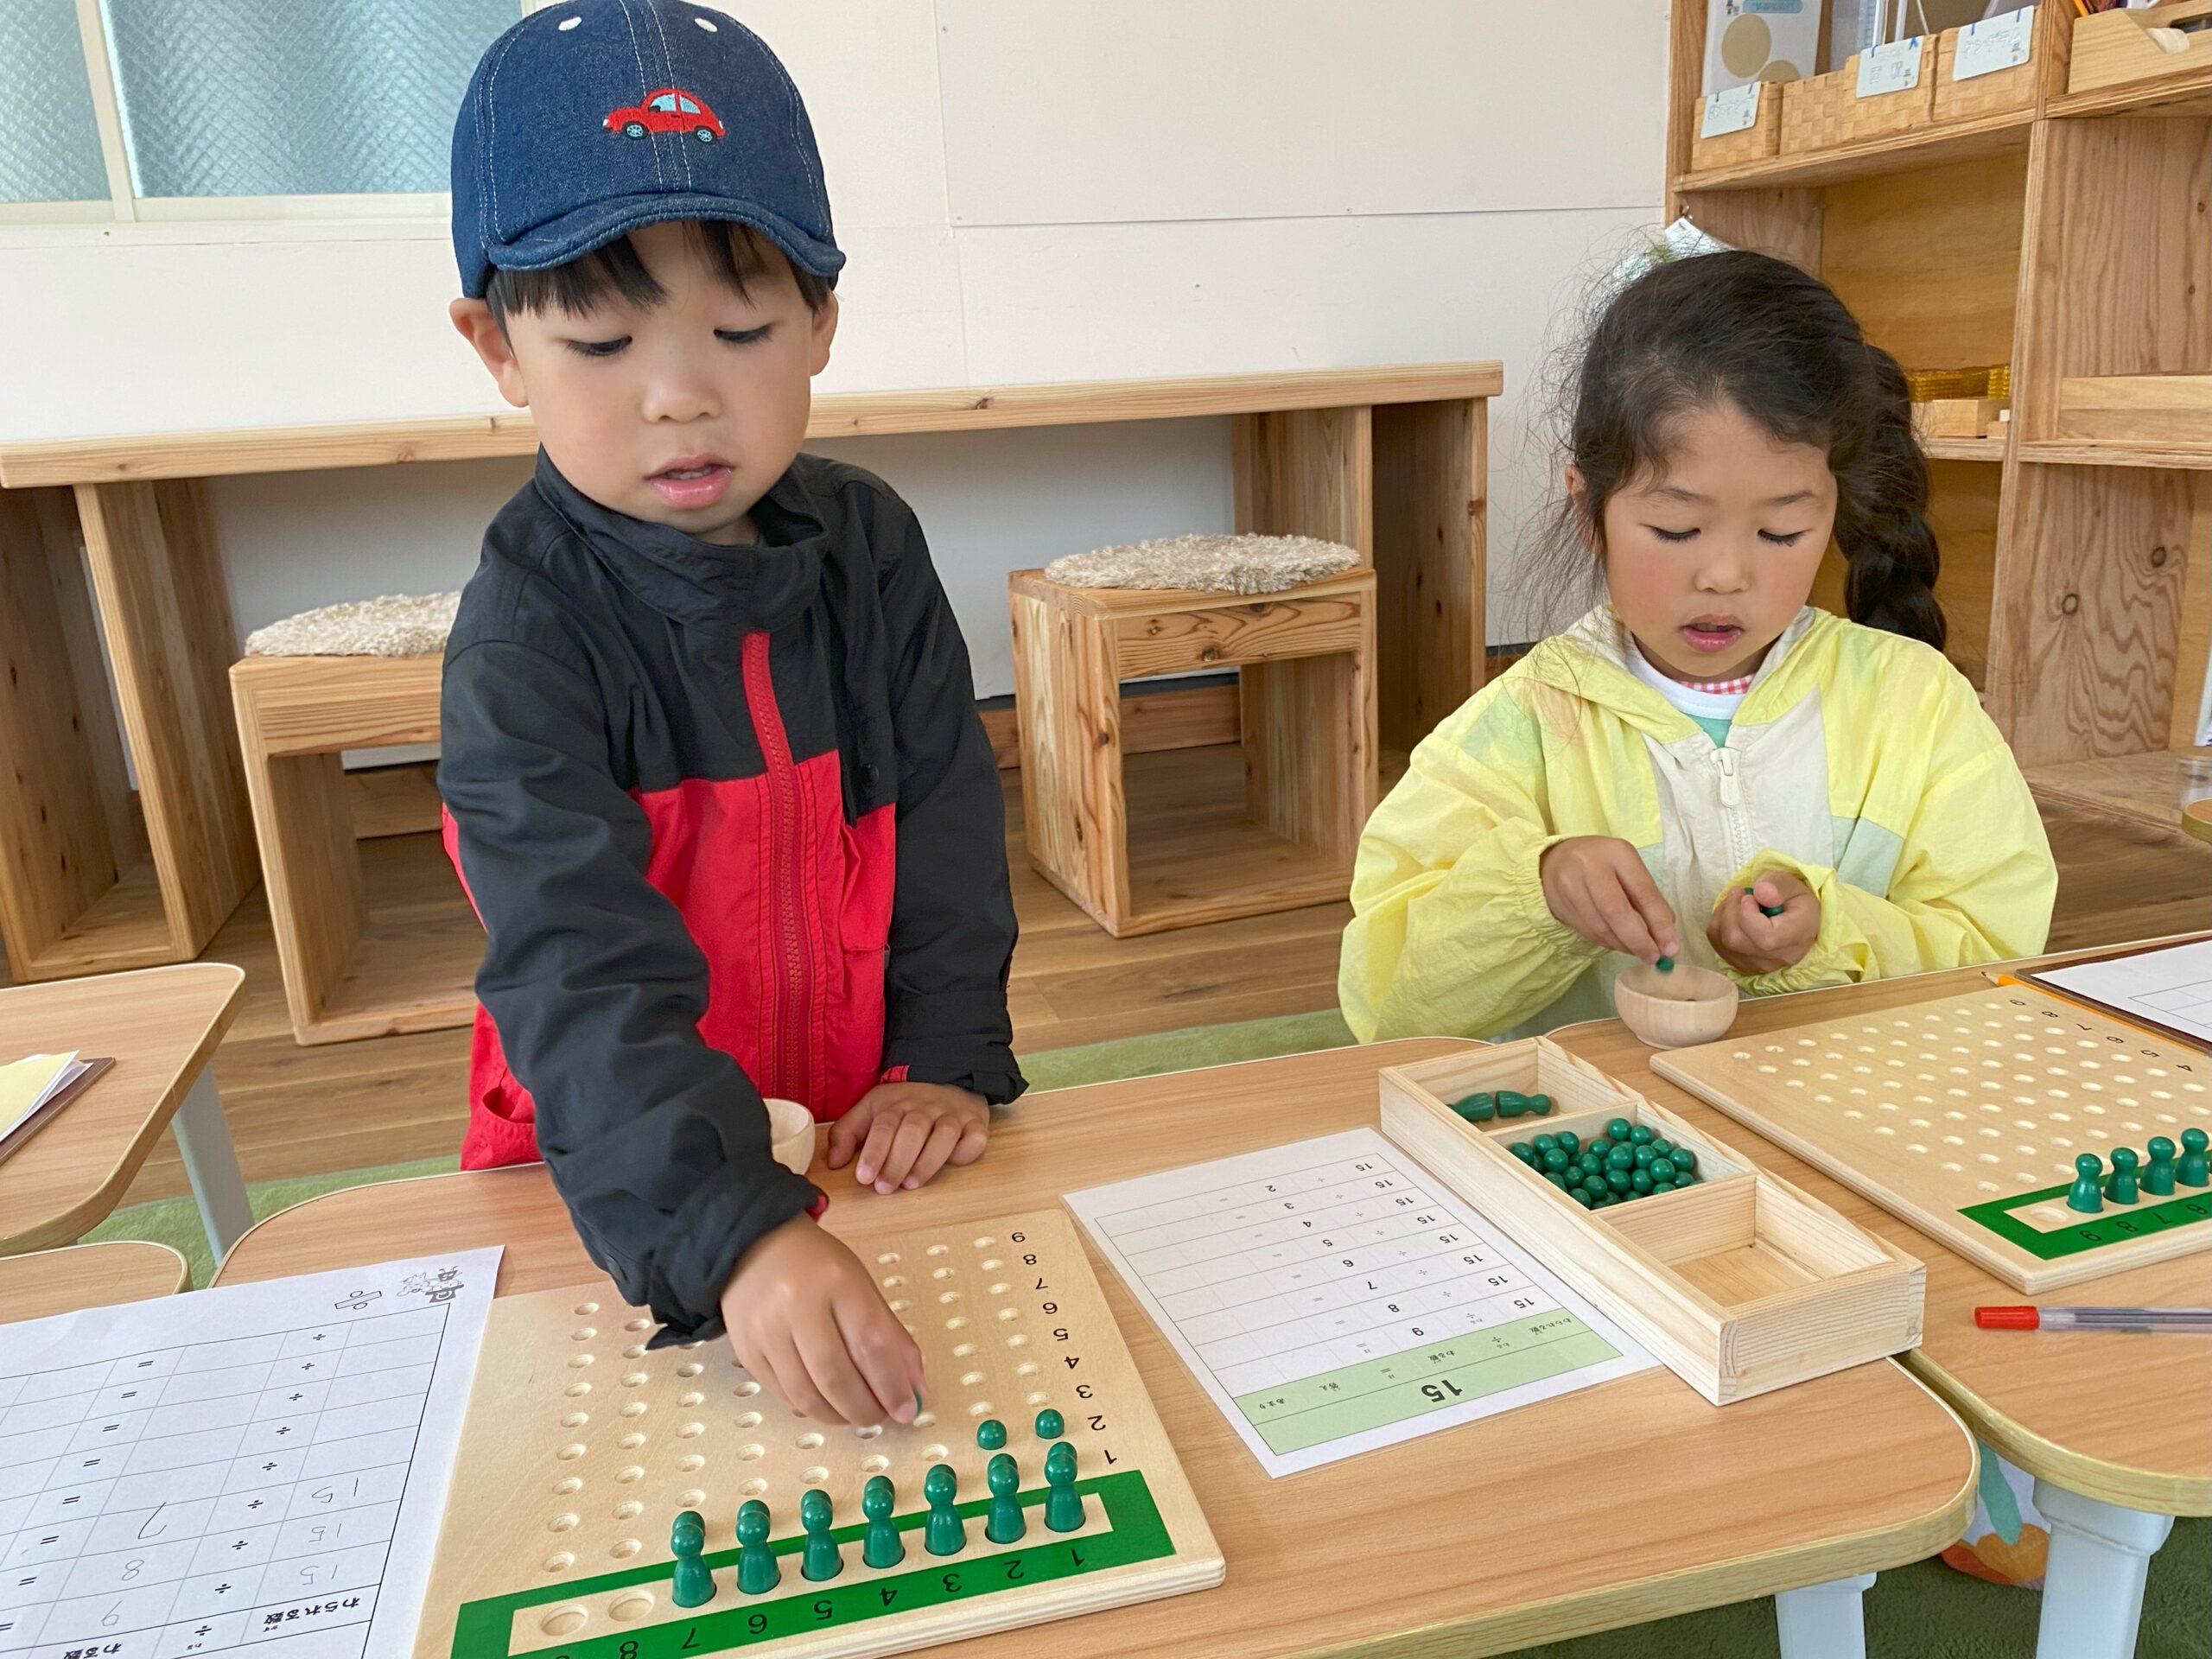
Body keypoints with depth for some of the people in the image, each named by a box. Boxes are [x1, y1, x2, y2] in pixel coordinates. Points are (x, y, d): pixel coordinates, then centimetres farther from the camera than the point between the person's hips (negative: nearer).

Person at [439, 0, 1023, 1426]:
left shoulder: (870, 547, -2)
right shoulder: (527, 637, -17)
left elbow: (949, 828, 1)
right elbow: (582, 977, -27)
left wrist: (951, 1062, -10)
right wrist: (736, 1235, -40)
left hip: (867, 1138, 3)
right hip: (617, 1184, -3)